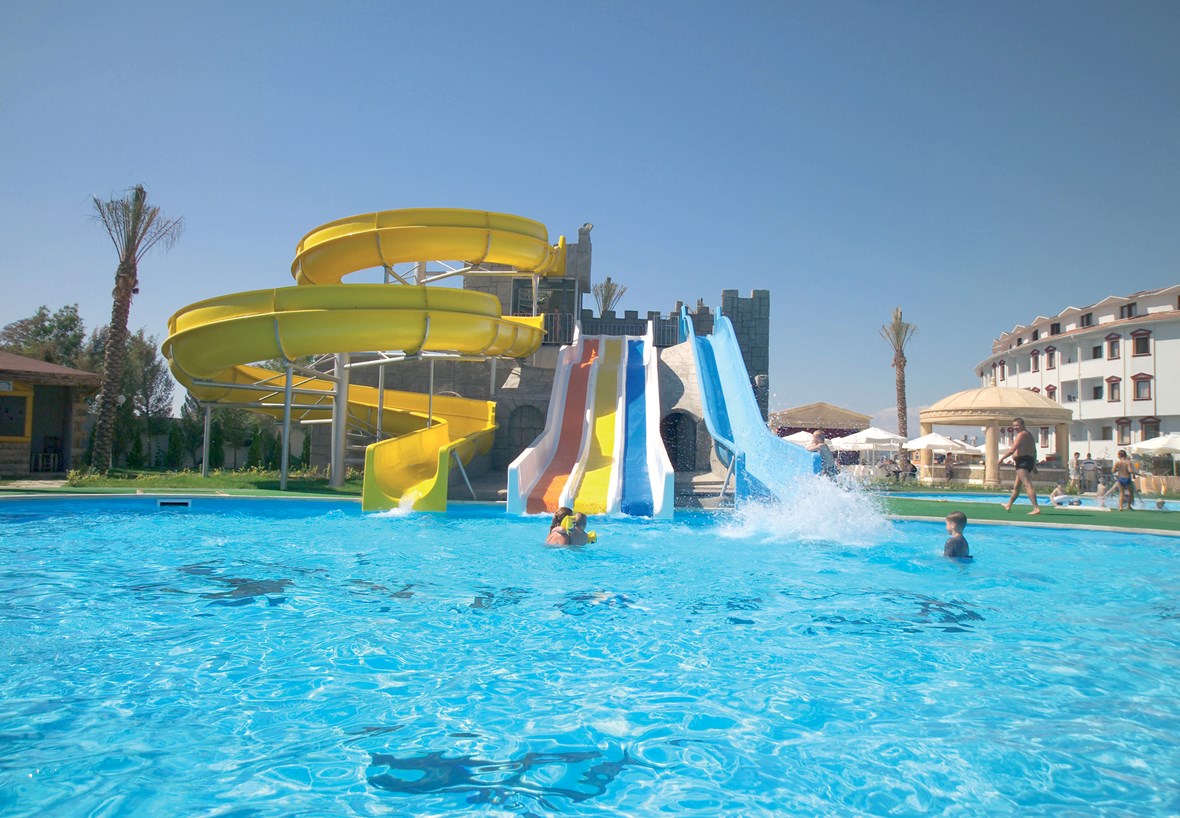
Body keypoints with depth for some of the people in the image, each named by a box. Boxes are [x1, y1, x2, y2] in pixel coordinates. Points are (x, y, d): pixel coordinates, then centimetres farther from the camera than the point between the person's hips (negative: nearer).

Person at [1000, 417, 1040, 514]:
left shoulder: (1021, 435, -11)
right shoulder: (1029, 434, 21)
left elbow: (1012, 450, -18)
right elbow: (1034, 451, 25)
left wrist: (1002, 458, -9)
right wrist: (1034, 464, 29)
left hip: (1022, 461, -11)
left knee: (1027, 485, -16)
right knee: (1016, 485, 21)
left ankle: (1036, 508, -24)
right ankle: (1009, 505, 35)